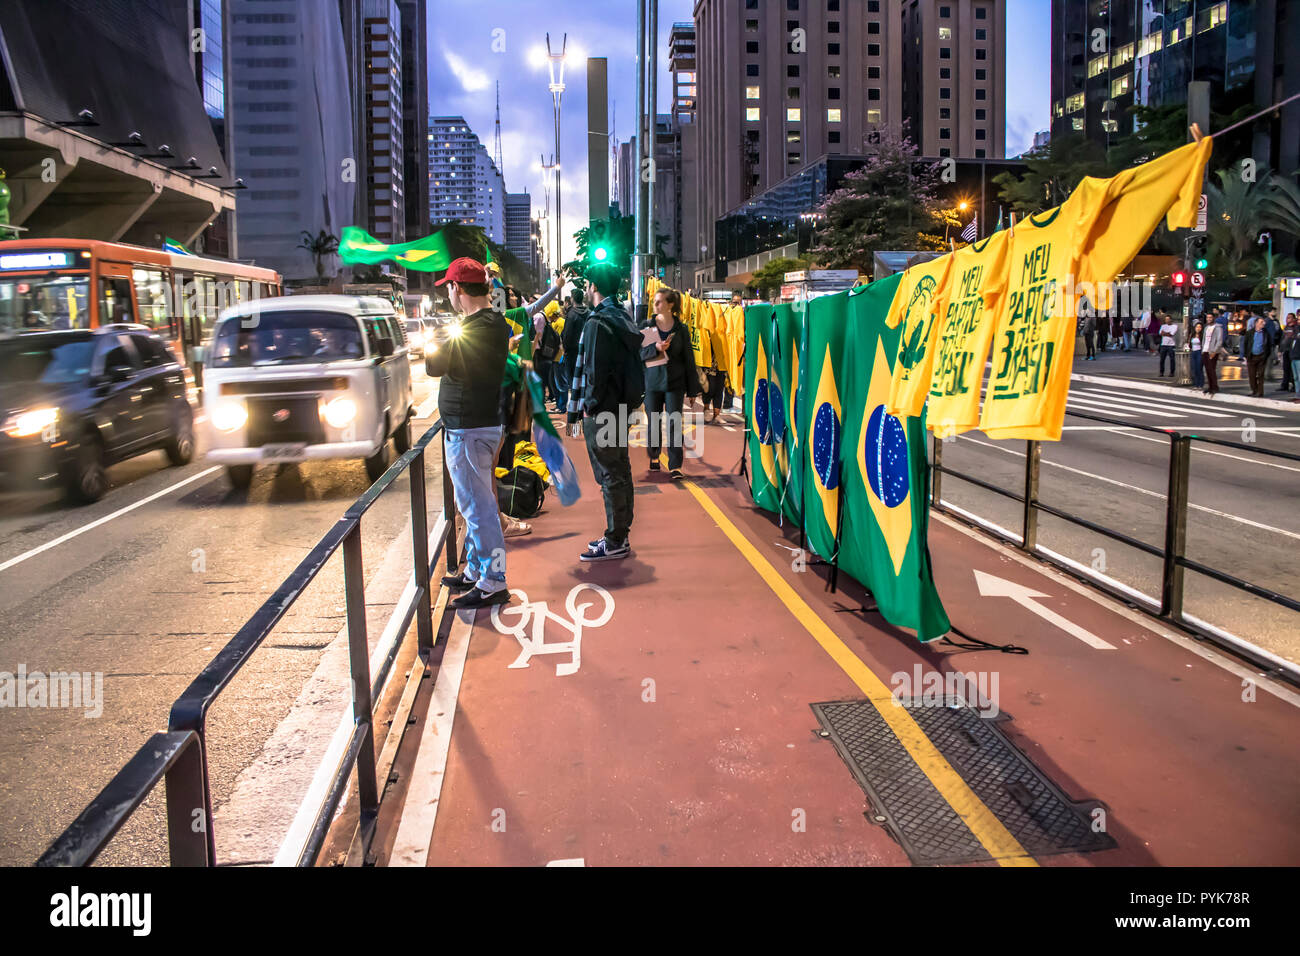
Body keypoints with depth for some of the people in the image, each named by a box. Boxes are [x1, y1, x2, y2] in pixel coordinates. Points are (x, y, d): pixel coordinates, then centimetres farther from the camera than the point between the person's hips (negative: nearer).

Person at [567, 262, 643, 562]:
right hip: (622, 407, 9)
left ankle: (615, 542, 2)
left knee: (610, 476, -4)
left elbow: (593, 371, -20)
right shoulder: (623, 318, 12)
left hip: (601, 411, -9)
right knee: (620, 472, 14)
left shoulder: (597, 322, -16)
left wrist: (588, 406, -9)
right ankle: (620, 534, 24)